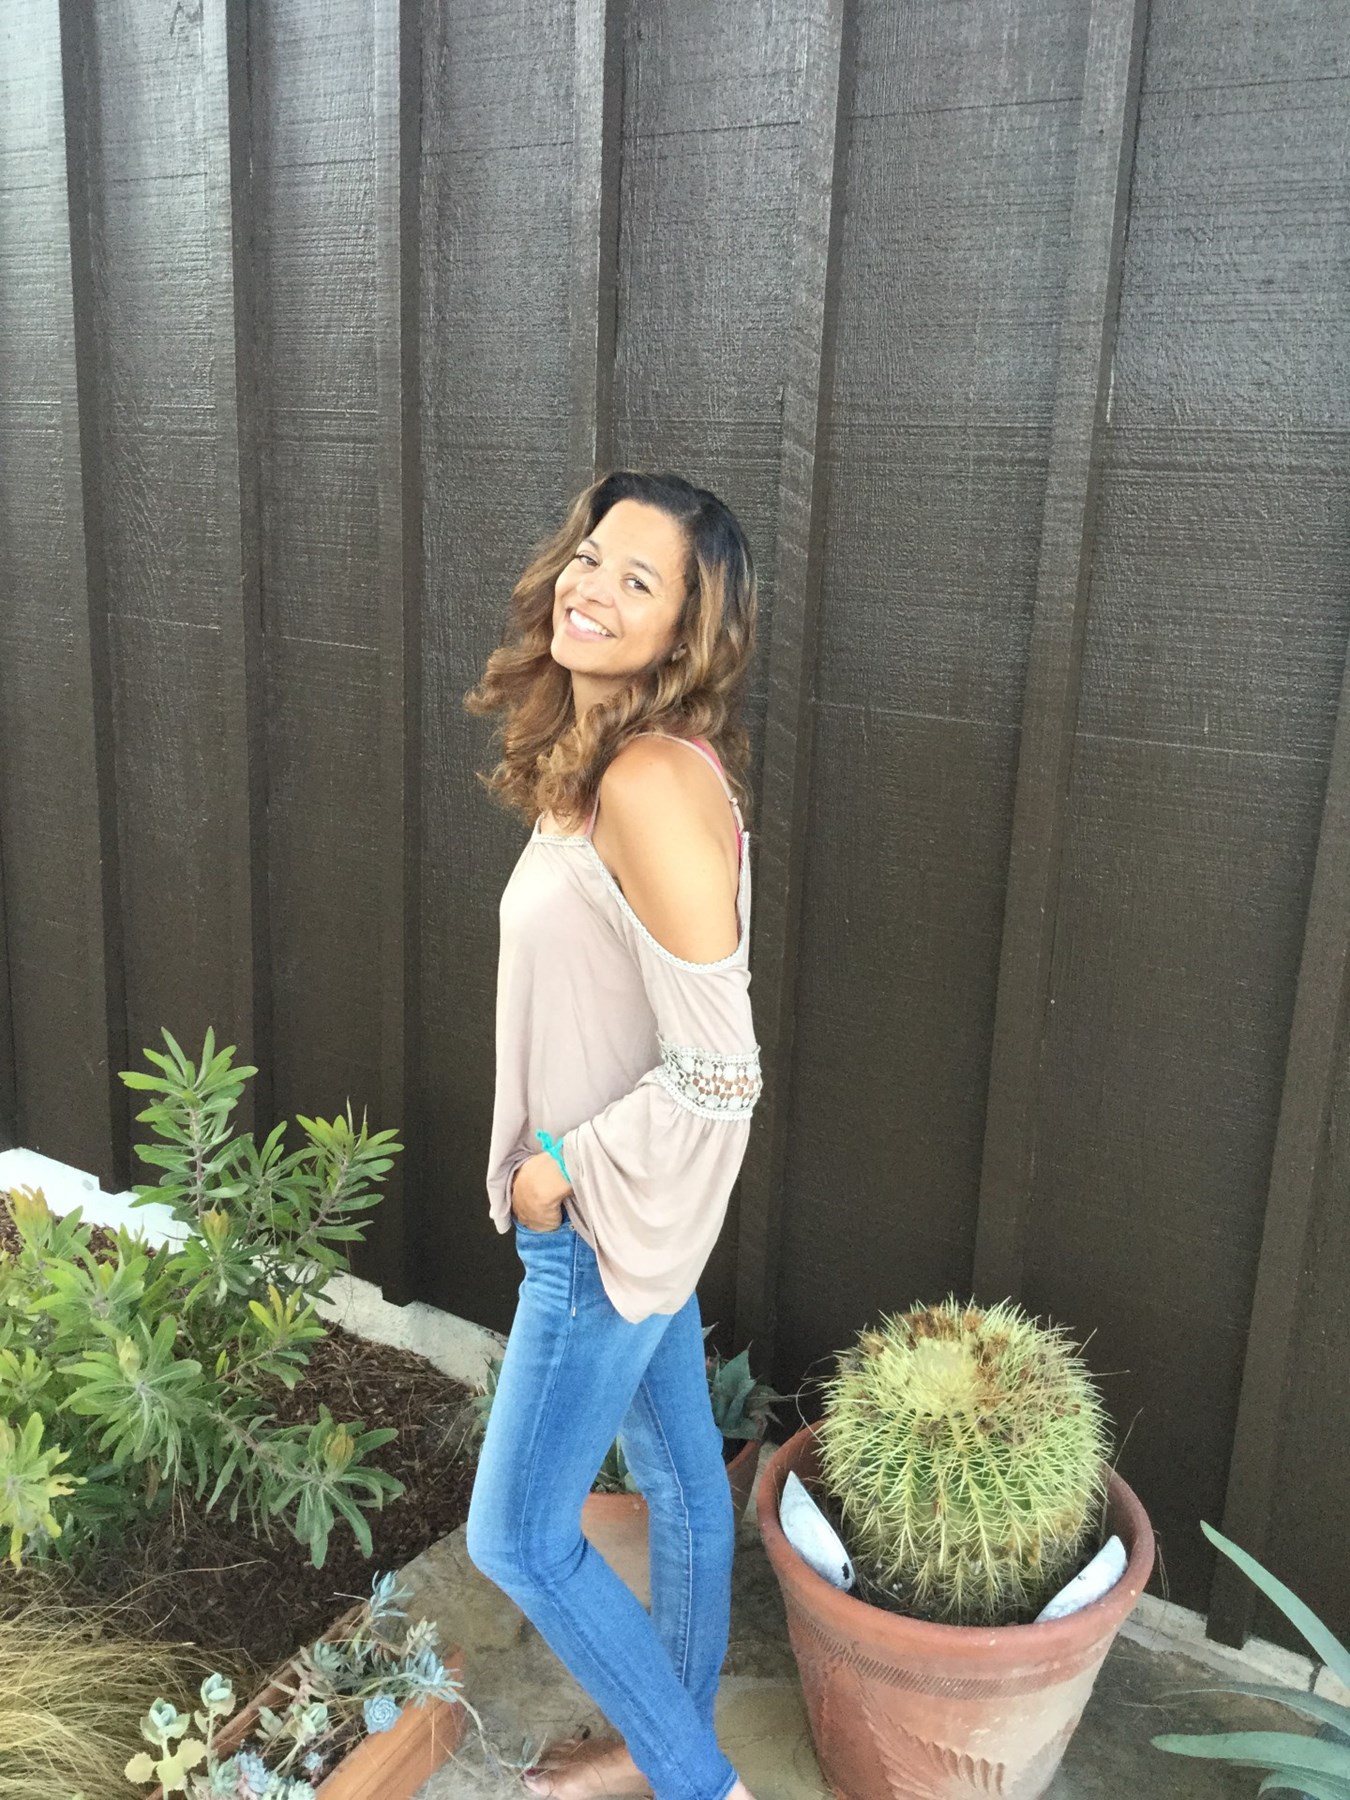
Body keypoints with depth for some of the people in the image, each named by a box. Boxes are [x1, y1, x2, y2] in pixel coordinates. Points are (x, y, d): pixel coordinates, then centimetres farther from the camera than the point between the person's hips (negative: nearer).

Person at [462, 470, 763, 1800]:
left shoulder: (654, 786, -28)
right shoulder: (597, 757, 3)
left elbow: (718, 1075, -28)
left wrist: (563, 1167, -16)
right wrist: (568, 1154, 12)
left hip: (609, 1215, -9)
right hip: (631, 1199, 9)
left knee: (516, 1537, 6)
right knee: (678, 1475, 24)